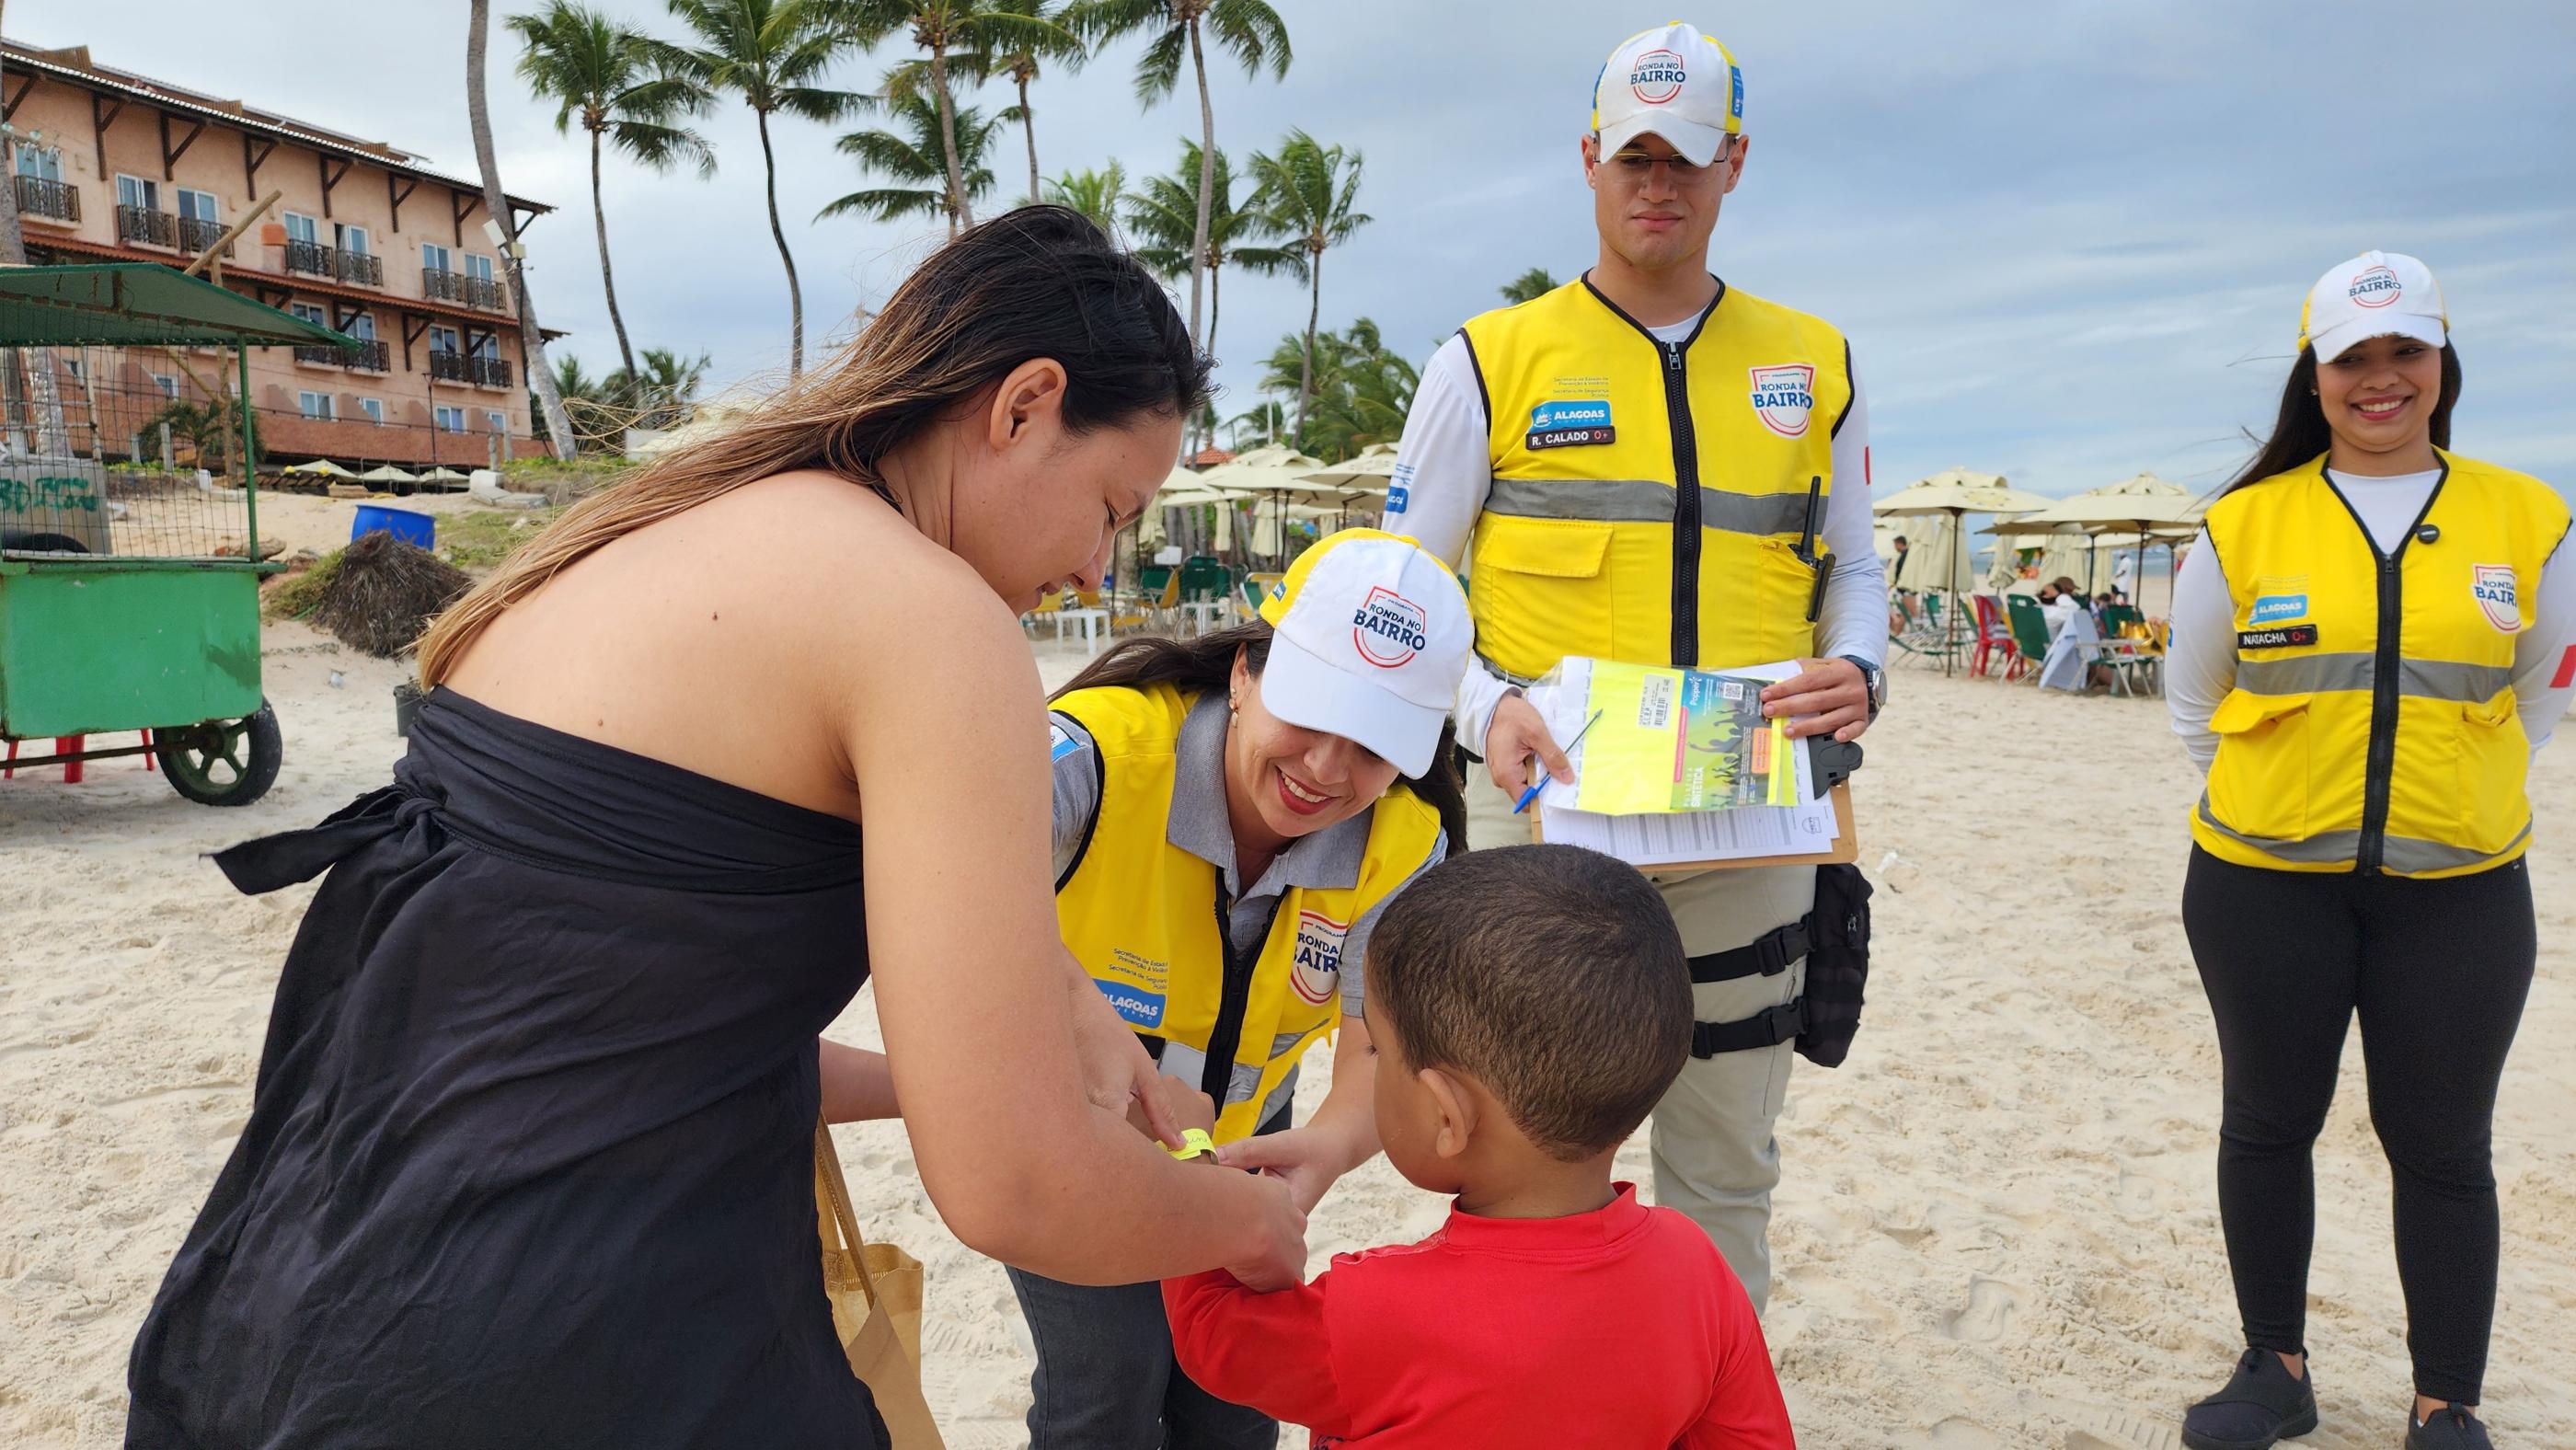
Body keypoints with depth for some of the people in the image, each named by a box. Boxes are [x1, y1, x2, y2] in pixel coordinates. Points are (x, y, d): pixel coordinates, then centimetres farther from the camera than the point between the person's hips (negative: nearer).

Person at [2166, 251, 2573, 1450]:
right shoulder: (2244, 526, -2)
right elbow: (2194, 699, 9)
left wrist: (2457, 793, 8)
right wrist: (2281, 789, 9)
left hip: (2457, 889, 0)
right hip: (2263, 883, 0)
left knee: (2440, 1147, 7)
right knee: (2269, 1123, 10)